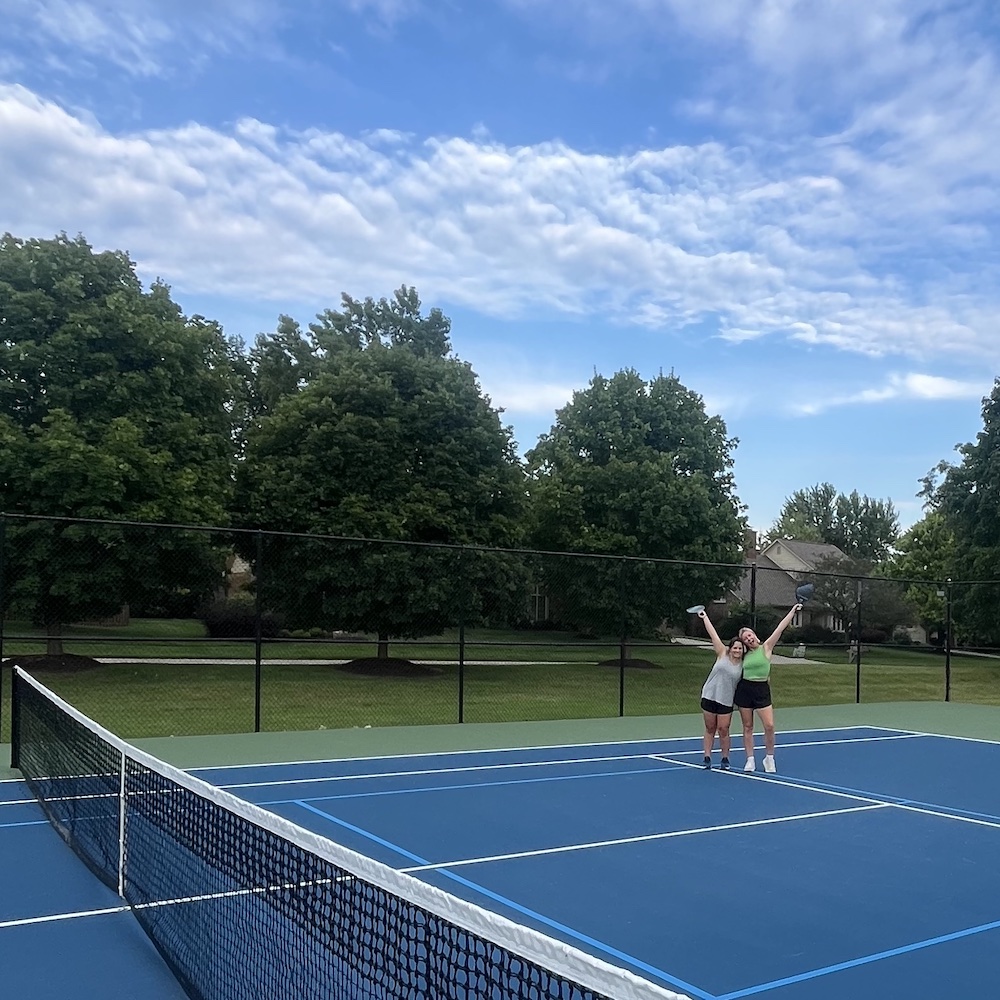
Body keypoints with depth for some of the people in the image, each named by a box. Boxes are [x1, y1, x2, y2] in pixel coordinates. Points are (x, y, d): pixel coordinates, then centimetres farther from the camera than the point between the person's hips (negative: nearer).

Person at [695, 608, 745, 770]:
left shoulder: (743, 664, 3)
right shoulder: (722, 654, -2)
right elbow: (713, 633, -3)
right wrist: (704, 617, -3)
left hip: (726, 701, 0)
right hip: (709, 696, 0)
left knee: (723, 730, 1)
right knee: (710, 729, 7)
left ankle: (725, 759, 16)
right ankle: (707, 757, 13)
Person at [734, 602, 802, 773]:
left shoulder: (766, 647, -1)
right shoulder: (745, 655, 7)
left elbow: (780, 628, -8)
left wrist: (793, 611, -13)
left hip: (762, 689, -2)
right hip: (744, 689, 2)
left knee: (769, 725, -9)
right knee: (747, 727, 7)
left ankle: (769, 758, 10)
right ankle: (750, 760, 16)